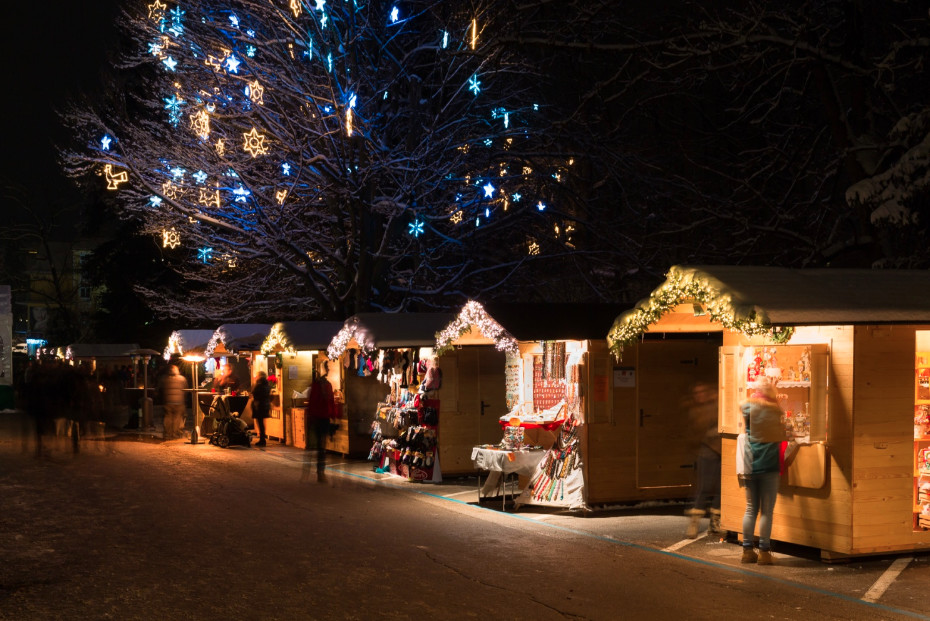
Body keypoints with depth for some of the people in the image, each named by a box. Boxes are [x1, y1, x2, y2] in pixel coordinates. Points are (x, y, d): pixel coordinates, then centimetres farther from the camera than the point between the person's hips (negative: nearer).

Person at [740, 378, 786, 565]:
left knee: (751, 509, 10)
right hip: (769, 465, -2)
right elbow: (781, 436, 8)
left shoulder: (748, 407, -1)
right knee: (767, 511, 1)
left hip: (750, 466, 2)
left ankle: (747, 550, 12)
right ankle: (764, 551, 0)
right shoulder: (776, 411, 0)